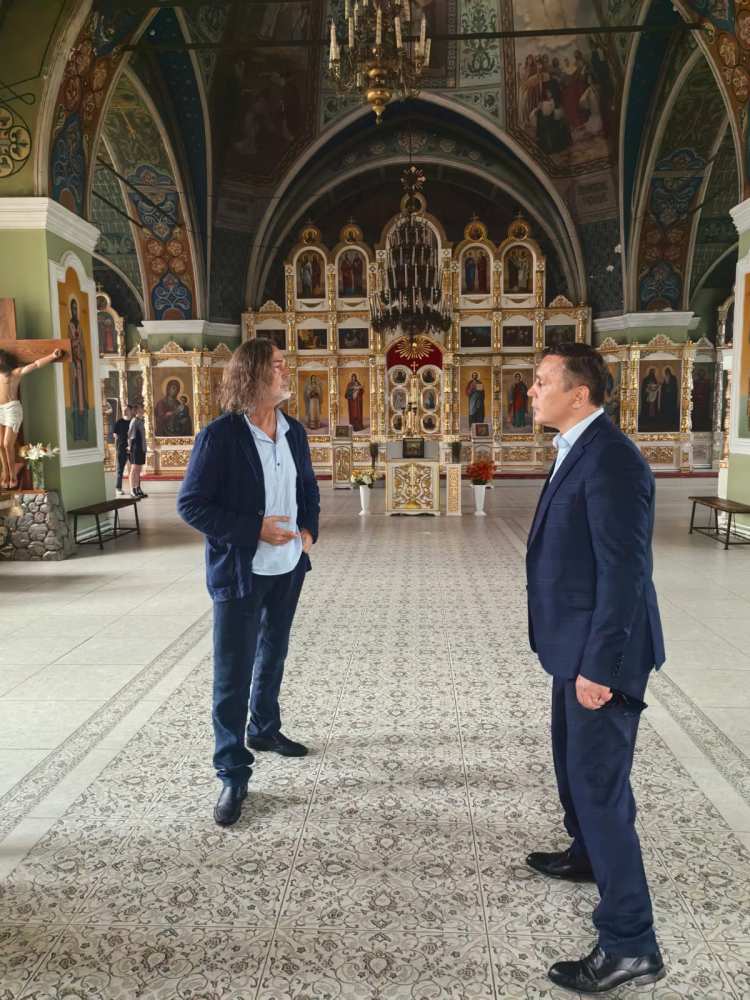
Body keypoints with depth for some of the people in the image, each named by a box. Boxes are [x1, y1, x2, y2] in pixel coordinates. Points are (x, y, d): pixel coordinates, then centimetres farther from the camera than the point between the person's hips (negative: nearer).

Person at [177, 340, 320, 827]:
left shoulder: (295, 432, 3)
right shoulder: (220, 436, -16)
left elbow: (309, 488, 16)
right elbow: (191, 504, -16)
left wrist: (310, 528, -2)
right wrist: (254, 529, -21)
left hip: (287, 567, 6)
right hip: (240, 571, -6)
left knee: (272, 656, 22)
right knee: (232, 673, 1)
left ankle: (264, 729, 44)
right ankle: (233, 774, 14)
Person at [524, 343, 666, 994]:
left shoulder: (611, 459, -22)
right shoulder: (579, 451, 9)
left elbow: (625, 570, -25)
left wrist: (598, 666, -23)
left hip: (600, 651, -10)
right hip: (576, 643, 10)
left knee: (599, 783, -1)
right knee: (573, 760, 26)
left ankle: (630, 944, 14)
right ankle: (588, 855, 50)